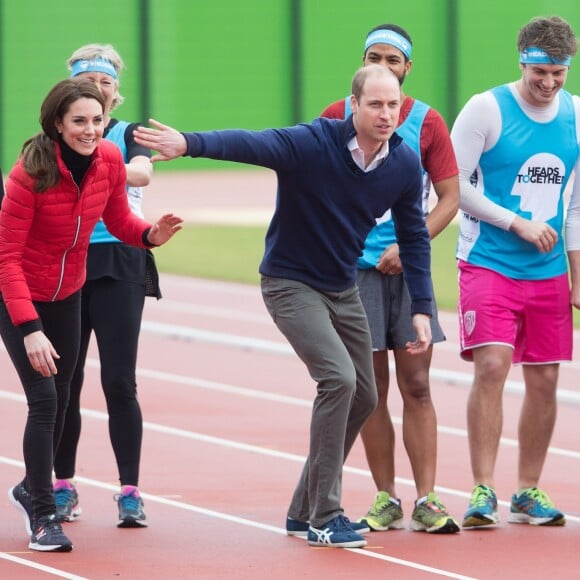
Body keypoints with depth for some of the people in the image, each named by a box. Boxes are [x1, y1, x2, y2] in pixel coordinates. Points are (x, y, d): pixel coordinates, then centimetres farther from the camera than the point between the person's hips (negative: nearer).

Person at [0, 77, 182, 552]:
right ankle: (43, 517, -1)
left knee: (59, 399, 14)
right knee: (43, 398, -13)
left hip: (67, 293, 6)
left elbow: (118, 219, 4)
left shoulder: (110, 160, -12)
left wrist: (151, 234, -20)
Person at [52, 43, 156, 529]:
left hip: (118, 266, -2)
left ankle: (130, 492, -3)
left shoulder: (129, 135, 3)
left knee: (119, 383, -6)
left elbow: (143, 172, -19)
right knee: (64, 381, 4)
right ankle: (63, 486, 15)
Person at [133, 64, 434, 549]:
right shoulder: (312, 144, -25)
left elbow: (414, 237, 2)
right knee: (338, 378, -23)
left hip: (343, 289, 7)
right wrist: (190, 144, -58)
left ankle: (305, 510, 27)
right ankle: (323, 518, -15)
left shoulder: (405, 164, -8)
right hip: (290, 284, -7)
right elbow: (247, 144, -40)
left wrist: (421, 309, -3)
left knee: (363, 399, 10)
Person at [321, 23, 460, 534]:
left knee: (416, 386, -4)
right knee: (371, 389, 1)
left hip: (407, 267, 0)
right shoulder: (336, 118, 4)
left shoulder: (427, 123, 1)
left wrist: (409, 246, -10)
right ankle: (386, 499, 8)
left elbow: (450, 197, 2)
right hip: (353, 267, 0)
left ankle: (426, 501, -3)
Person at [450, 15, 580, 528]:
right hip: (488, 267, -5)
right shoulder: (486, 109, -9)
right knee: (491, 367, -17)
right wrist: (518, 224, -14)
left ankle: (528, 492, 16)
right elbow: (455, 186, -9)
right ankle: (483, 491, -13)